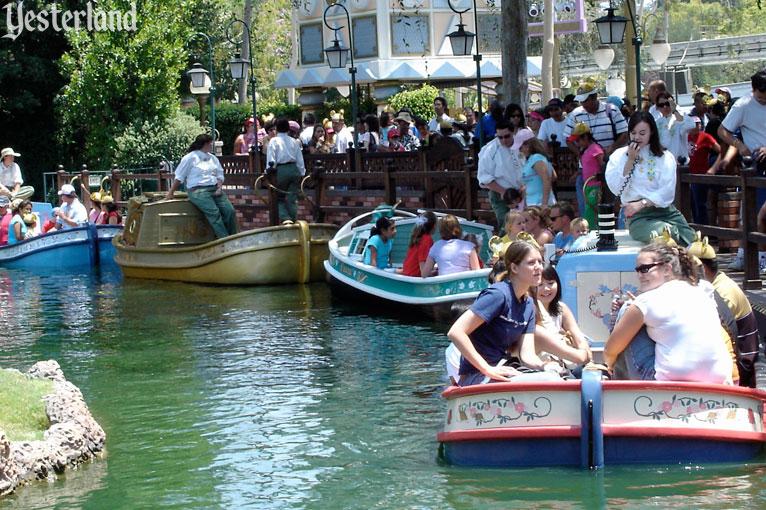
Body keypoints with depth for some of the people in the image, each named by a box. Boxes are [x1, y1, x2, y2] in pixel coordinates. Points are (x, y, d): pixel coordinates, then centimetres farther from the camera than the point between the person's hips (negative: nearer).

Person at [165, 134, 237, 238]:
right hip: (198, 190, -6)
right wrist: (170, 193, 6)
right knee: (214, 212, -27)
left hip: (214, 189, 6)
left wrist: (219, 188, 1)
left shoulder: (213, 158, 22)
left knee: (230, 211, -16)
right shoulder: (191, 158, 3)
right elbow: (179, 177, 5)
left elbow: (219, 175, 21)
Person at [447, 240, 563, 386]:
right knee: (549, 380, -27)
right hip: (475, 378, -9)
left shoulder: (528, 303, 13)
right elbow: (455, 332, -22)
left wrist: (542, 365, -17)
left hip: (501, 372, 9)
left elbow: (527, 354, 6)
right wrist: (489, 370, -24)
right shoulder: (499, 294, -14)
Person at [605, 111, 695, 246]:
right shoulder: (619, 156, 14)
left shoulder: (665, 157, 14)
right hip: (638, 217, -2)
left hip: (666, 211, 2)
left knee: (691, 244, -23)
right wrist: (631, 160, -1)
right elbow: (617, 189, -2)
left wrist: (641, 203, -13)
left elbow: (667, 192, 0)